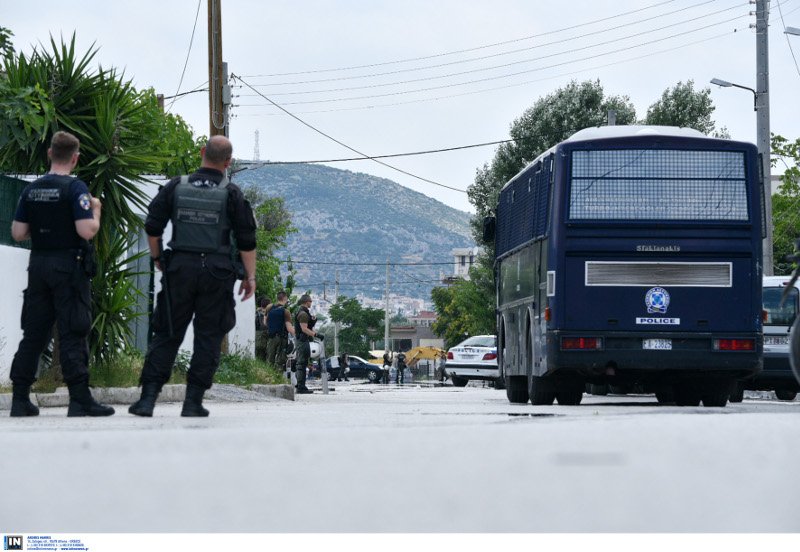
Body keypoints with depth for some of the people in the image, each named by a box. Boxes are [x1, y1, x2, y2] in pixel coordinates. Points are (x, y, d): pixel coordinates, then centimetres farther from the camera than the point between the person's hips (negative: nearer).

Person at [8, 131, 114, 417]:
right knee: (72, 334, -4)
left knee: (33, 333, 10)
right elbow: (87, 231, -19)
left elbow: (18, 233, 6)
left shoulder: (31, 189, 6)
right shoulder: (75, 188, -11)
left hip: (38, 264, 5)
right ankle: (80, 401, -4)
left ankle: (20, 399, 10)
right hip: (69, 266, -5)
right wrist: (96, 210, 0)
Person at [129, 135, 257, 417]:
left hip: (179, 267, 2)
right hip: (216, 273, -2)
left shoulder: (176, 186, 3)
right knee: (208, 338, 6)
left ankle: (148, 397, -3)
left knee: (166, 335, 6)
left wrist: (157, 257, 19)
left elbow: (152, 227, 4)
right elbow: (247, 240, -3)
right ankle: (193, 401, 3)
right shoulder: (231, 193, -2)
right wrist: (250, 276, 4)